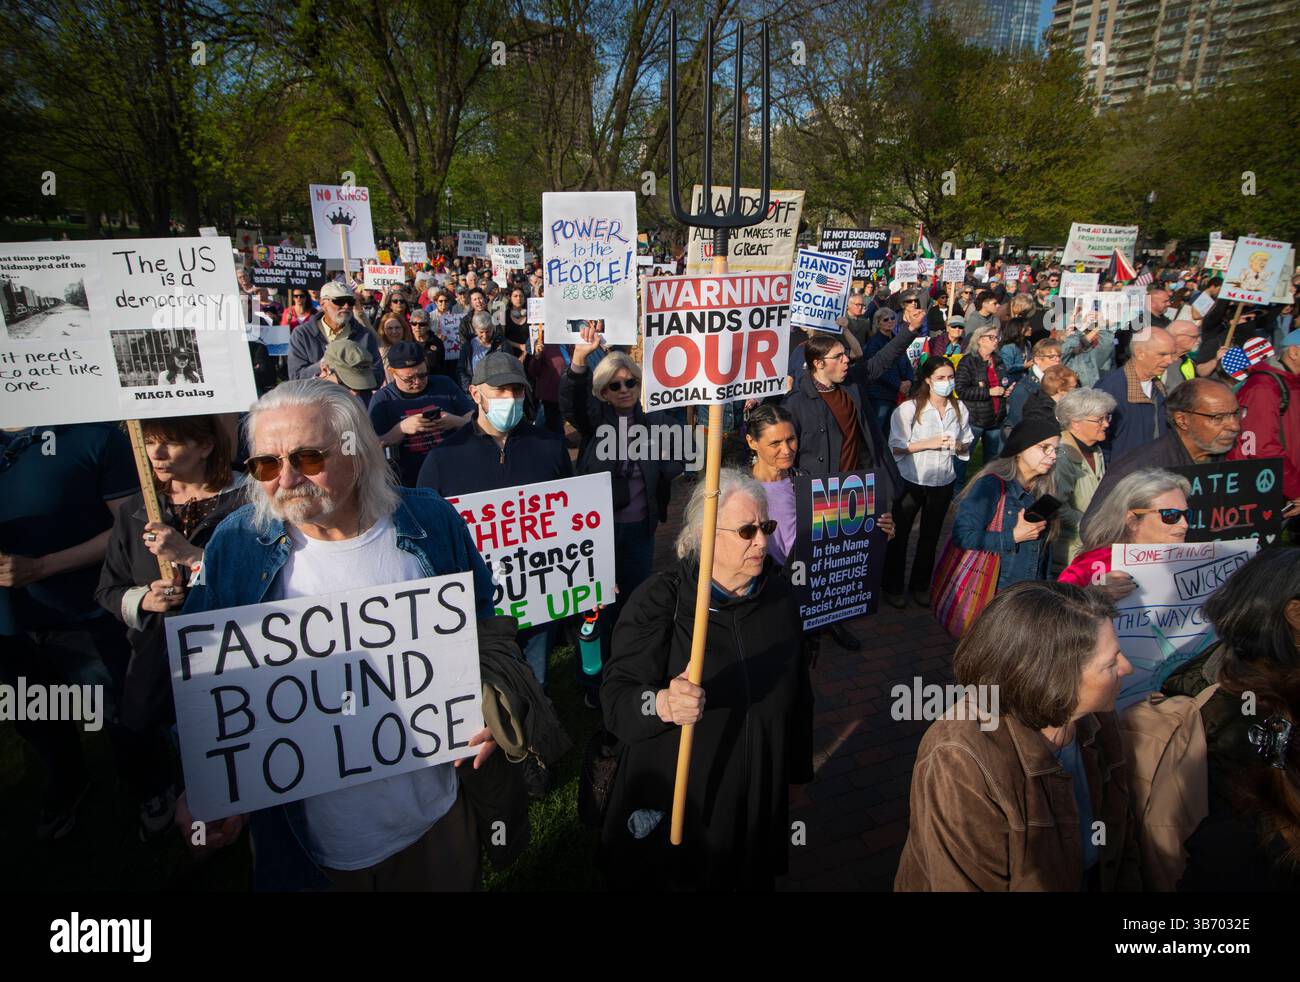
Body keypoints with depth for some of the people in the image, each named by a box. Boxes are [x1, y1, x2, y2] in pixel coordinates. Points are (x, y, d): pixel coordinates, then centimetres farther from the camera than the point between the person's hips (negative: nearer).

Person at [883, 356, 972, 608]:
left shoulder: (960, 409, -1)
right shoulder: (909, 408, -14)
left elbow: (967, 444, 10)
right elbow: (895, 447, -15)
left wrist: (958, 445, -12)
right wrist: (928, 443, -23)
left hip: (943, 481, 4)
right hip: (911, 480, -4)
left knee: (931, 536, 16)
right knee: (899, 534, 8)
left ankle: (921, 586, 33)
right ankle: (892, 586, 24)